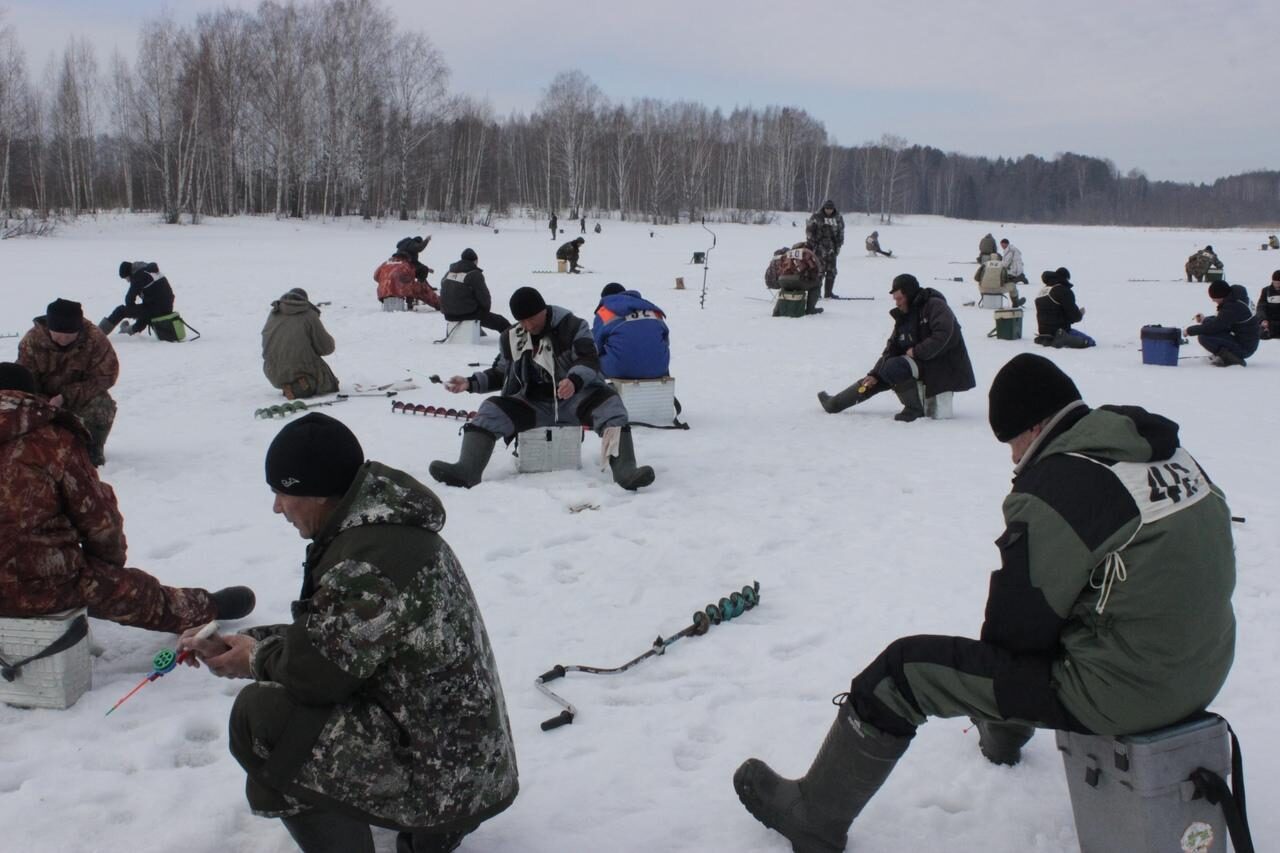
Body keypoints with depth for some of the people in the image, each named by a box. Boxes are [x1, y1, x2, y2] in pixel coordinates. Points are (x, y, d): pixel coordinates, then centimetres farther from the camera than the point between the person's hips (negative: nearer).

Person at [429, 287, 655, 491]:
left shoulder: (572, 326, -5)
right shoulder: (511, 339, 8)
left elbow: (590, 360, -15)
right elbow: (500, 373, 18)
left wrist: (574, 380, -37)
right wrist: (471, 383, 1)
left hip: (576, 398, -3)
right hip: (533, 403, 3)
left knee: (609, 403, -33)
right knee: (491, 410, -20)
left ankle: (624, 469, -49)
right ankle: (467, 469, -36)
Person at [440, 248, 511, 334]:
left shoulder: (449, 273, 8)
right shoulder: (475, 274, -12)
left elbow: (444, 294, 15)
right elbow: (484, 297, -11)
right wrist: (486, 309, 9)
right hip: (468, 314, -8)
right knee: (502, 323, 2)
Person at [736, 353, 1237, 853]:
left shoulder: (1054, 492, -20)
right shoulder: (1169, 452, 5)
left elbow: (1014, 627, -15)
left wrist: (990, 652, 9)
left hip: (1120, 690, -9)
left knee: (902, 670, 0)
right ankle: (1002, 730, 62)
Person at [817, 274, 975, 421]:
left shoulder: (935, 305, -14)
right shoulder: (904, 316, 12)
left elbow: (943, 334, -28)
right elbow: (892, 348, 11)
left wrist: (917, 351, -21)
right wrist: (875, 374, 2)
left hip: (944, 365, -9)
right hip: (921, 362, 9)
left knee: (893, 367, -27)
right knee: (878, 378, 7)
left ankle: (915, 408, -16)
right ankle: (834, 403, 18)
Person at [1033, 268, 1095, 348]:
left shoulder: (1041, 291, 13)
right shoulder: (1064, 291, -12)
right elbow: (1074, 317, -12)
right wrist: (1080, 313, 10)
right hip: (1058, 331, -8)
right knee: (1090, 342, -8)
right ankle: (1063, 339, -23)